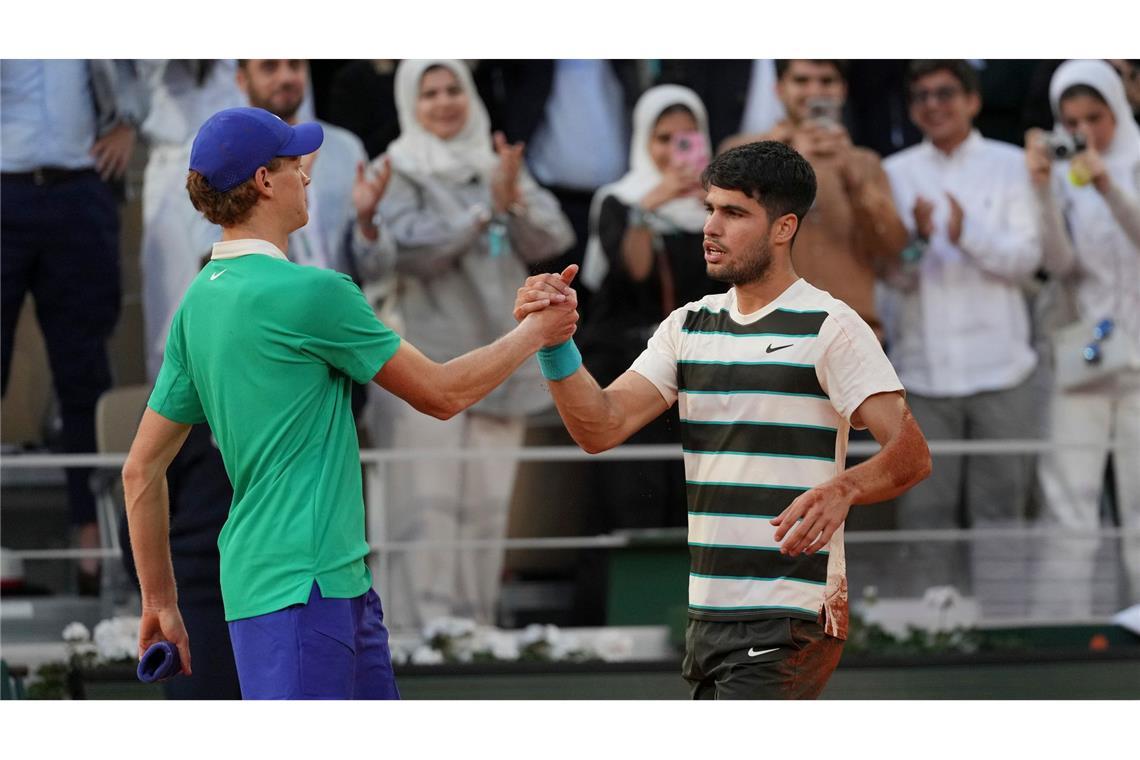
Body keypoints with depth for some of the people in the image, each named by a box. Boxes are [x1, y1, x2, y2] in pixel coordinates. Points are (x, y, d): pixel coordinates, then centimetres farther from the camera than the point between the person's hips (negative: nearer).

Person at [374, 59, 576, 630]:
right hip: (426, 368, -5)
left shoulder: (499, 166, 16)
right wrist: (487, 206, -16)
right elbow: (411, 247, -14)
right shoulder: (398, 173, 2)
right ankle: (424, 625, -13)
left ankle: (477, 623, 7)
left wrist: (517, 201, -15)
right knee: (426, 503, -12)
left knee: (488, 507, 3)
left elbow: (553, 241, 5)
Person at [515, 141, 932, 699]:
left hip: (789, 625, -8)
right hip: (708, 615, 8)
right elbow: (601, 428, 2)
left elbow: (910, 453, -15)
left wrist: (842, 490, -35)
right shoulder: (690, 326, 12)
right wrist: (556, 343, -15)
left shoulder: (830, 328, -8)